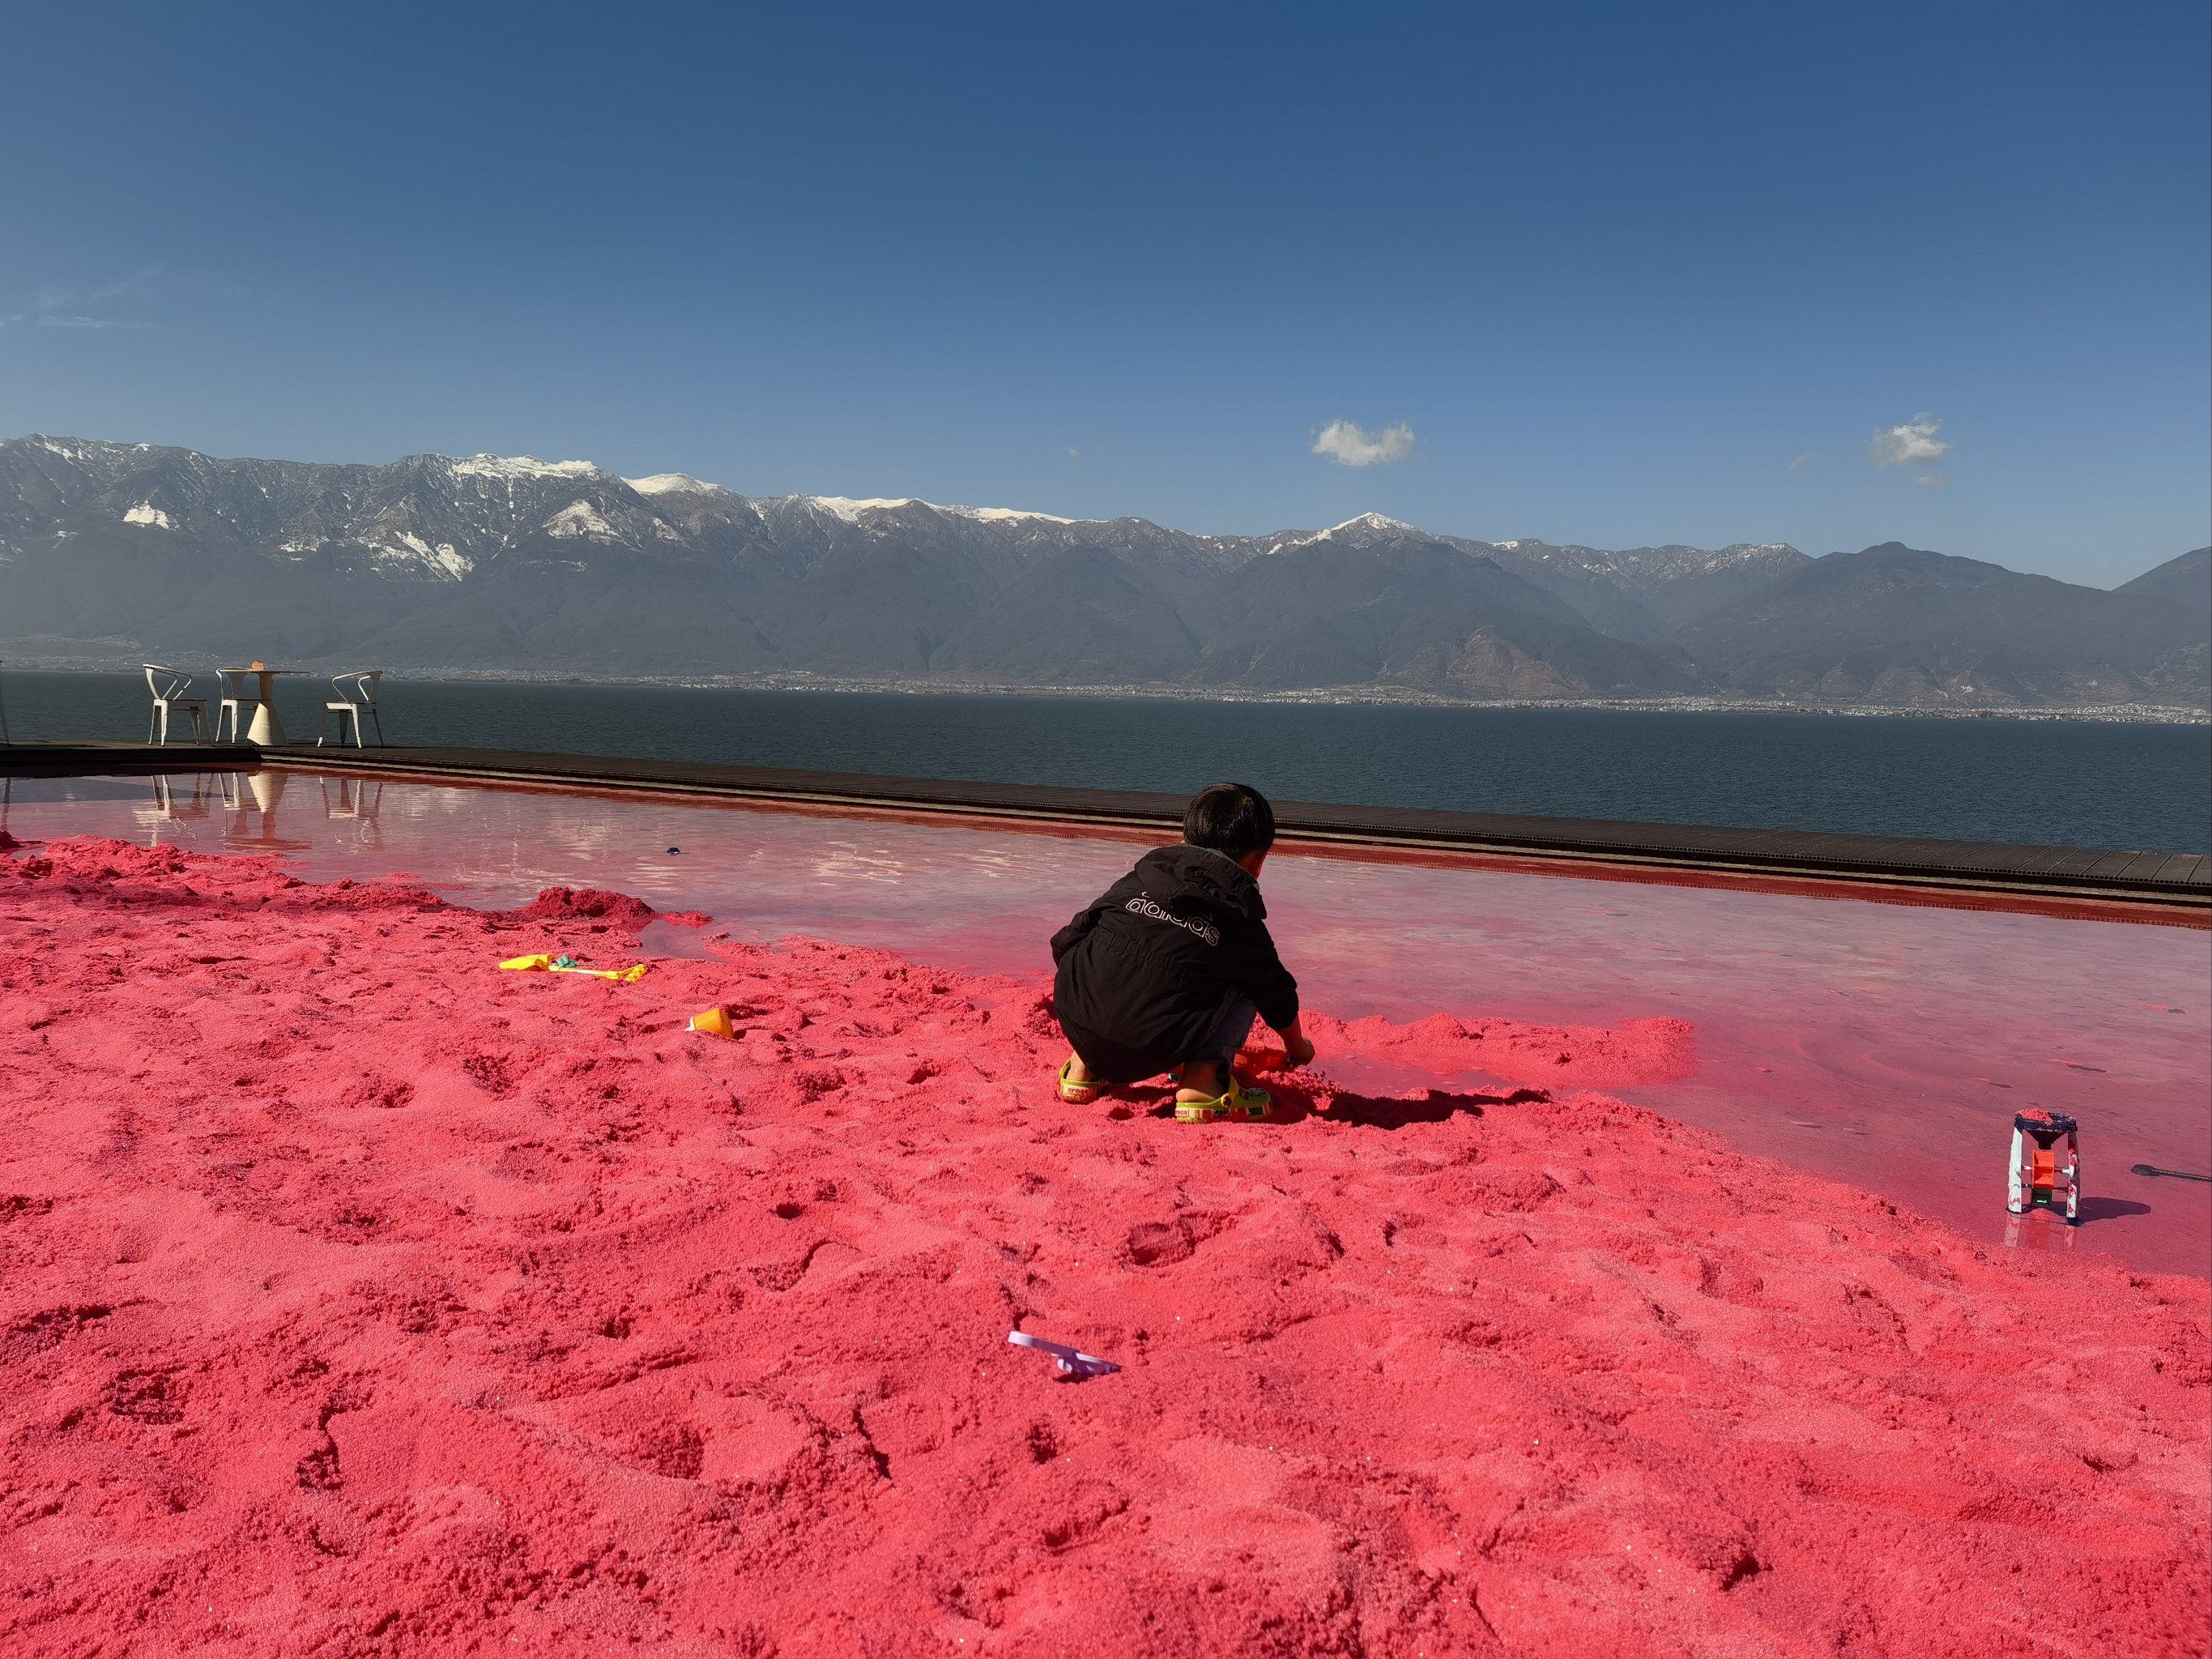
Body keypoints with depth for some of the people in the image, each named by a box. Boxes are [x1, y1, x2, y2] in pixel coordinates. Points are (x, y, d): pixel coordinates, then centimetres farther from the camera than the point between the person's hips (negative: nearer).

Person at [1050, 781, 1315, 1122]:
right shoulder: (1240, 921, 13)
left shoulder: (1139, 877, 20)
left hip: (1075, 1027, 4)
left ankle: (1084, 1067, 26)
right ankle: (1203, 1078, 0)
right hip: (1151, 1051, -4)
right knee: (1247, 983, 17)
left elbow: (1066, 941, 26)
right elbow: (1278, 997, 27)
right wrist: (1298, 1049, 50)